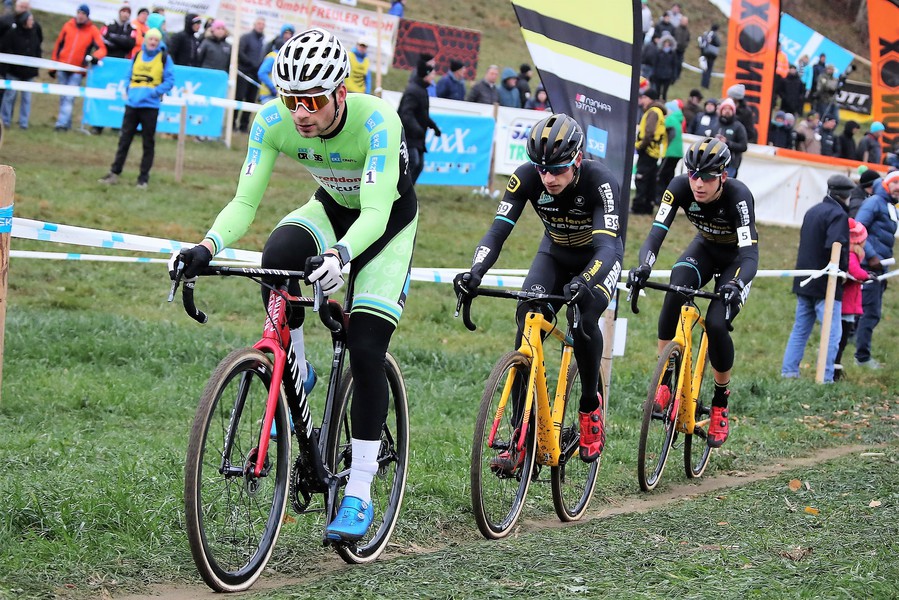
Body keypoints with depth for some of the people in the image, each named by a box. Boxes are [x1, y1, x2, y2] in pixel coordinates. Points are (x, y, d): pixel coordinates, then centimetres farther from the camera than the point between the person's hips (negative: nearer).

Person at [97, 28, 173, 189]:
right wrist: (129, 90, 1)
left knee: (148, 143, 4)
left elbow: (169, 81, -5)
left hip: (150, 106, -3)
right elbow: (130, 76, 19)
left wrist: (154, 92, -16)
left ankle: (144, 177, 11)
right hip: (132, 104, 3)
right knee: (124, 140, 5)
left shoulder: (164, 58, -1)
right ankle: (115, 172, 9)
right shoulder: (137, 56, 12)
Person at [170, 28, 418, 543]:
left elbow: (375, 213, -43)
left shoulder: (378, 121, -37)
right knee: (278, 256, -33)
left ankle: (359, 495, -7)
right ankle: (295, 374, -9)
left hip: (389, 220, -3)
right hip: (331, 209, 3)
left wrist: (339, 255, -63)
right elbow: (245, 201, -25)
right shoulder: (274, 121, -25)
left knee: (366, 352, -15)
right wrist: (207, 248, -44)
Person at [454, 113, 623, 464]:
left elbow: (607, 246, -43)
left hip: (597, 259, -3)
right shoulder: (527, 178, -26)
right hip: (555, 254, 3)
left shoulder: (600, 182, -34)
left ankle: (591, 406, -3)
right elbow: (498, 231, -29)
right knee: (526, 324, -20)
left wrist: (583, 284, -62)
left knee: (584, 320, -30)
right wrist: (474, 274, -48)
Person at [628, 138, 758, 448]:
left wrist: (736, 286, -62)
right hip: (706, 248, 3)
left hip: (737, 257, -3)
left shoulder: (738, 196, -35)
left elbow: (750, 256, -41)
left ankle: (721, 401, 2)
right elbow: (656, 233, -32)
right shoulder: (680, 187, -26)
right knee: (675, 292, -30)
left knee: (716, 324, -22)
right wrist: (643, 267, -53)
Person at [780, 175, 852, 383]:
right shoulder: (838, 215, -13)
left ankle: (788, 371, 14)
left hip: (804, 282, 9)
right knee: (832, 333, -5)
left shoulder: (813, 211, 14)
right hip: (825, 285, -9)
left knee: (800, 329, 14)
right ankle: (825, 378, -9)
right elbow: (835, 247, -27)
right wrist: (843, 269, -12)